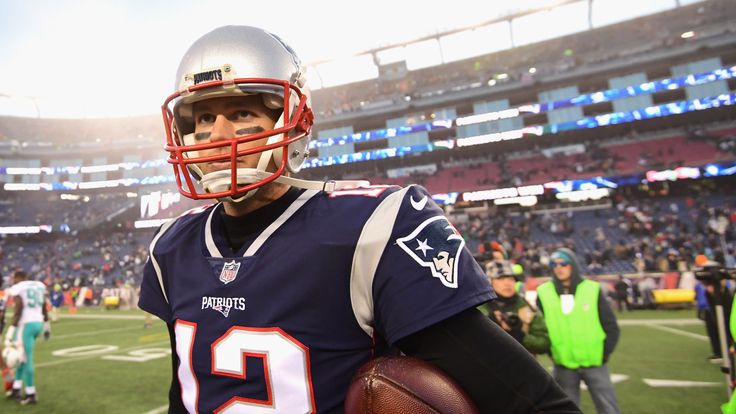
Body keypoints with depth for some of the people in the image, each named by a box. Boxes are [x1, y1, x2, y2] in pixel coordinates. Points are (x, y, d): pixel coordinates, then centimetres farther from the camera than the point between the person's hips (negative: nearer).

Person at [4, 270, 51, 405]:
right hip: (38, 323, 7)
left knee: (26, 359, 0)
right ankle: (17, 388, 24)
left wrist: (10, 332, -15)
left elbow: (18, 311, -16)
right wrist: (46, 325, 27)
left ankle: (31, 394, 5)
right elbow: (44, 309, 17)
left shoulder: (17, 289, -8)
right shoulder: (39, 286, 12)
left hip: (26, 325, -7)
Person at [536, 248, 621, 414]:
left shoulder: (593, 289, -4)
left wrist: (604, 354, -1)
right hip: (563, 366, 1)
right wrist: (551, 353, 1)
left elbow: (611, 327, 2)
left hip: (594, 363, 0)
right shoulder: (543, 293, -3)